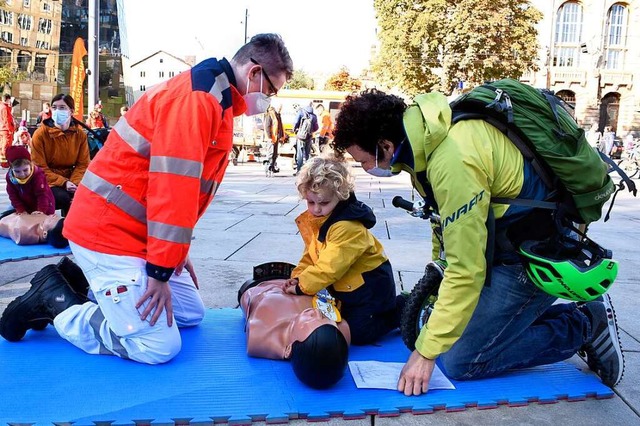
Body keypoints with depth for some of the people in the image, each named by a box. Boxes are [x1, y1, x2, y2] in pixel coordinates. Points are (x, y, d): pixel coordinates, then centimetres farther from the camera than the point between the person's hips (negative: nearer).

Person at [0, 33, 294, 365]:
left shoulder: (218, 100, 13)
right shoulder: (196, 96, -20)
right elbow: (171, 187, -25)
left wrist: (175, 252, 16)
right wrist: (160, 270, -21)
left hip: (138, 232, 11)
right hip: (109, 232, -11)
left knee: (191, 314, 15)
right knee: (158, 346, -11)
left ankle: (88, 286, 18)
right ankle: (55, 301, 3)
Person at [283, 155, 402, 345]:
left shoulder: (348, 228, -31)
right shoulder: (314, 220, -1)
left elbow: (330, 266, -32)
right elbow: (310, 255, 4)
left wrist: (301, 287, -27)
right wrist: (298, 276, -12)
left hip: (371, 286, -9)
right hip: (348, 287, 9)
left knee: (357, 333, -12)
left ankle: (400, 310, 9)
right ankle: (390, 306, 30)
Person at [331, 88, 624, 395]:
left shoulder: (453, 162, -32)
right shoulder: (425, 129, -4)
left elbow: (466, 270, -29)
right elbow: (447, 213, 13)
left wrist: (426, 352, -23)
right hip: (499, 241, 9)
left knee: (461, 362, -7)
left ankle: (585, 326, 4)